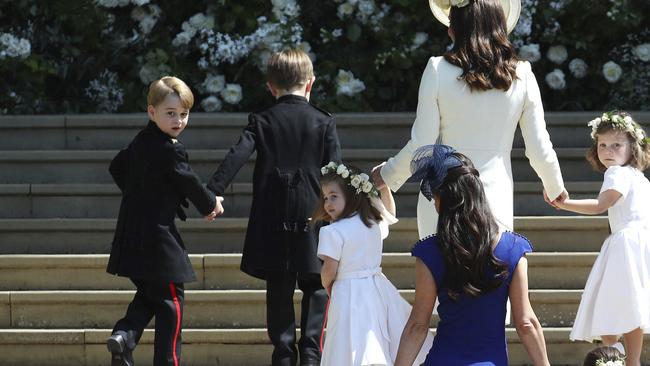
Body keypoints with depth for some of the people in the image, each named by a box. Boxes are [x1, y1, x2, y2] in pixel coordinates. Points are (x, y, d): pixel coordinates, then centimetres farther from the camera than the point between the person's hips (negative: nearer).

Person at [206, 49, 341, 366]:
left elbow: (237, 156, -11)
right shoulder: (324, 122, 2)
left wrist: (214, 191, -17)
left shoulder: (262, 121, 3)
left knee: (279, 289, 8)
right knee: (316, 286, 8)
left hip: (272, 218, 1)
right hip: (313, 215, -1)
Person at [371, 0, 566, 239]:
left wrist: (387, 174, 15)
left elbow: (421, 145, -3)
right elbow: (540, 150, 6)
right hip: (496, 199, 2)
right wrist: (555, 188, 25)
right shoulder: (521, 76, 1)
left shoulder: (438, 71, -5)